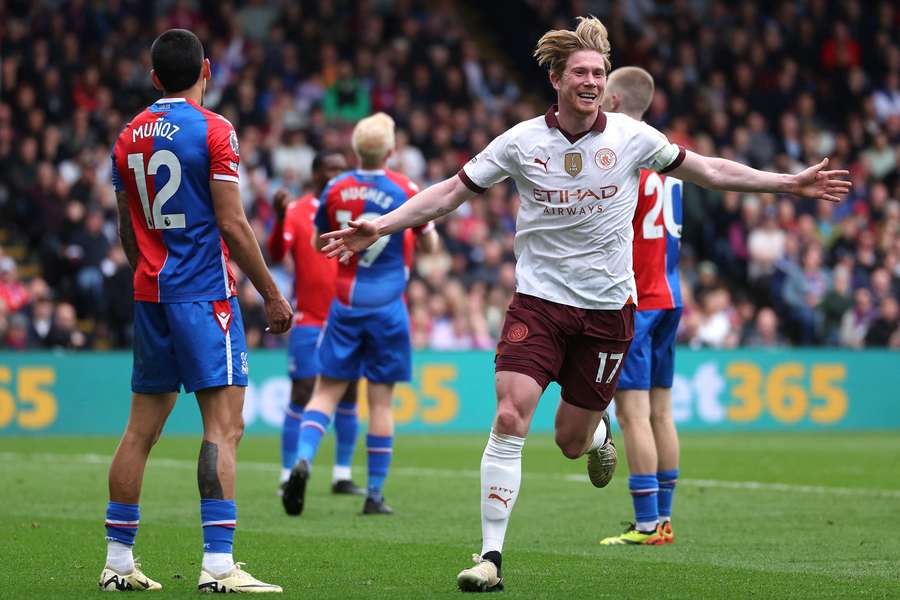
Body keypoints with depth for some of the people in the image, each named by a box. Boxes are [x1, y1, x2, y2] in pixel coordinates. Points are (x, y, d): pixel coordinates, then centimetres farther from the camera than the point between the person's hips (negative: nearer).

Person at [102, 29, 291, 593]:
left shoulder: (129, 137, 11)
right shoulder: (212, 130, -9)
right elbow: (231, 223, -12)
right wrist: (272, 293, -5)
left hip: (150, 293, 7)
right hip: (205, 292, -7)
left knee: (142, 427, 12)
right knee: (225, 424, -9)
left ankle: (118, 560, 14)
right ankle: (219, 564, -17)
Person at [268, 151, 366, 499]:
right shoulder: (297, 212, -3)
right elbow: (276, 254, -16)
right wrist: (280, 218, -31)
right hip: (309, 322, -5)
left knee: (348, 397, 5)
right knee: (302, 394, -6)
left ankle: (343, 476, 11)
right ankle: (289, 476, -2)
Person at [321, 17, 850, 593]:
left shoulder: (631, 136, -4)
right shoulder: (521, 141, -6)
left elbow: (708, 170, 9)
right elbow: (451, 192, 1)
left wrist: (789, 182, 7)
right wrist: (379, 227, -9)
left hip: (608, 307, 1)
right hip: (539, 300, -1)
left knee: (572, 442, 6)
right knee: (510, 420, -17)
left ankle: (599, 432, 46)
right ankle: (491, 557, -12)